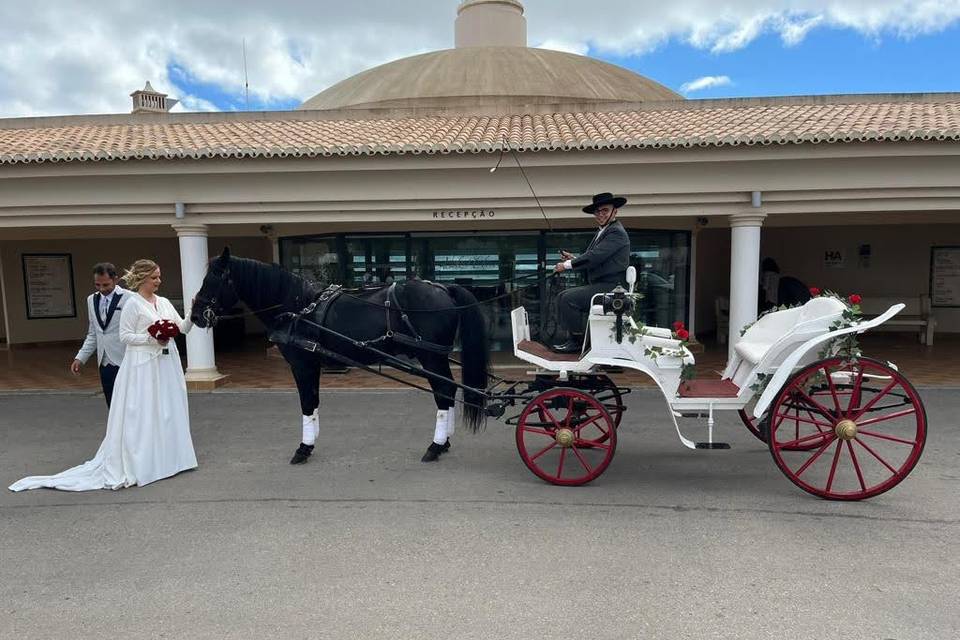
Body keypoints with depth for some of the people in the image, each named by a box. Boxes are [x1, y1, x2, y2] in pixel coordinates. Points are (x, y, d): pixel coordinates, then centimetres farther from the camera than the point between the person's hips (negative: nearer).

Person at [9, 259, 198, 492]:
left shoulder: (164, 302, 10)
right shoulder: (133, 303, -7)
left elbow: (183, 327, 7)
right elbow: (125, 336, -10)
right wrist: (151, 338, -21)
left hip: (166, 364, 6)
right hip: (144, 365, -6)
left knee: (167, 410, 11)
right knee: (142, 413, -2)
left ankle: (165, 459, 22)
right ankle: (138, 463, 7)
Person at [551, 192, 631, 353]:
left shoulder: (616, 233, -13)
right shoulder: (602, 232, 19)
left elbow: (595, 256, -22)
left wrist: (567, 265, -15)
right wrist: (573, 258, 2)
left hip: (610, 286, -10)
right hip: (599, 285, 10)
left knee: (569, 298, -21)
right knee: (562, 296, 7)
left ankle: (577, 341, -10)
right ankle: (572, 337, 7)